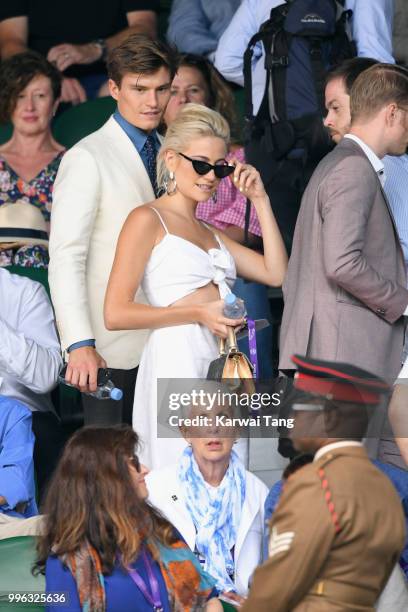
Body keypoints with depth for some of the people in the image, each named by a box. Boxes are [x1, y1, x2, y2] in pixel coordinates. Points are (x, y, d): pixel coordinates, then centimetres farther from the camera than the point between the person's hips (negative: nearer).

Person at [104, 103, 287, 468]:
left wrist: (260, 200, 13)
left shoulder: (211, 234, 24)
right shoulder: (148, 220, 2)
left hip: (219, 363, 7)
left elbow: (276, 273, 13)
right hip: (176, 357, -7)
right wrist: (198, 313, -11)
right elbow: (116, 314, -7)